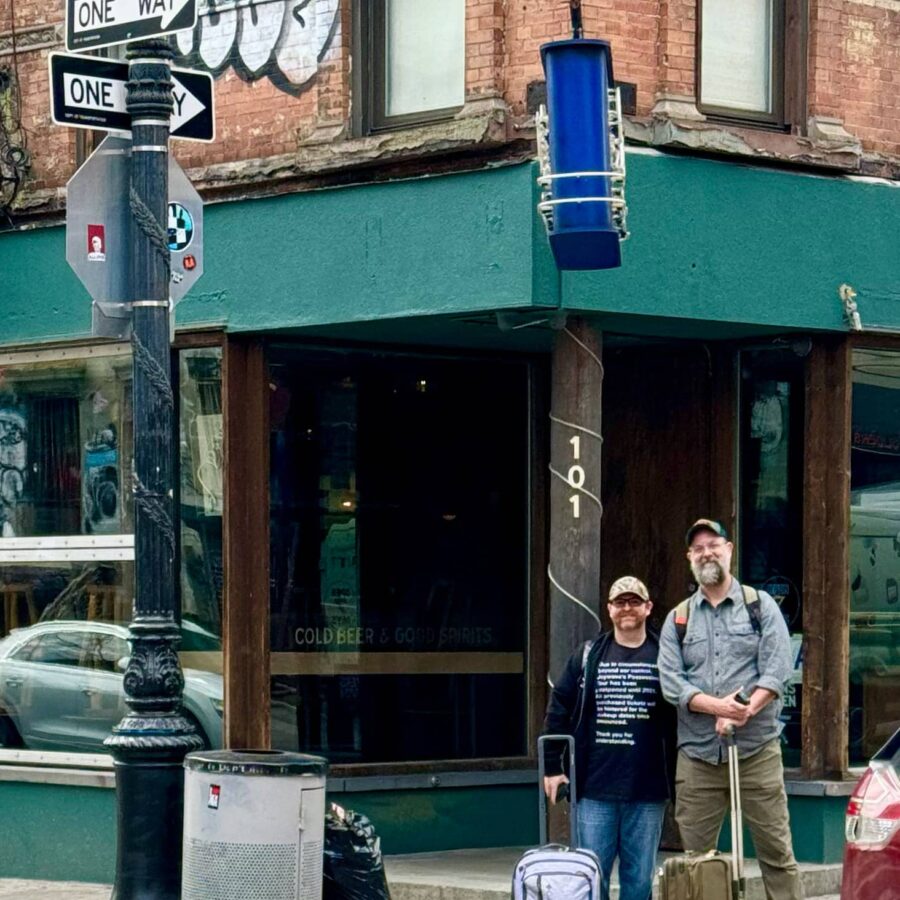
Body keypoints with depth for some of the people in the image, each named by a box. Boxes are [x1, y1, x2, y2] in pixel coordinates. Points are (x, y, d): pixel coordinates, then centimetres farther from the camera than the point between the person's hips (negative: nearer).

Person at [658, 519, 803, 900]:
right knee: (695, 855, 3)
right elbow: (671, 682, 1)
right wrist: (716, 706, -16)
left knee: (776, 850, -3)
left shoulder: (760, 606, 7)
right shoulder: (678, 619, 13)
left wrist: (742, 712, -18)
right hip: (697, 754, 2)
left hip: (757, 750, -2)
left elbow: (776, 671, -4)